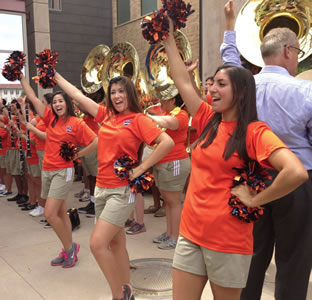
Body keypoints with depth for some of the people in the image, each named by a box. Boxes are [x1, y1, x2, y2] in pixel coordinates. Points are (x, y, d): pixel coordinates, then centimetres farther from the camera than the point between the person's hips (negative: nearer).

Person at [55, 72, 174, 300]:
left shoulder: (138, 119, -9)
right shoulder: (106, 115, 9)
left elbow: (167, 142, -20)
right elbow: (77, 95, 15)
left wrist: (141, 168, -18)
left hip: (122, 190, -7)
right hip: (102, 187, 7)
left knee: (97, 243, -13)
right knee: (116, 242, 14)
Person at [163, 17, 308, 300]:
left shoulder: (255, 132, -11)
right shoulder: (208, 122, 6)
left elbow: (297, 172, -26)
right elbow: (183, 82, 9)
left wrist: (254, 200, -17)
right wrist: (169, 38, 12)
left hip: (227, 239, -5)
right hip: (191, 231, 5)